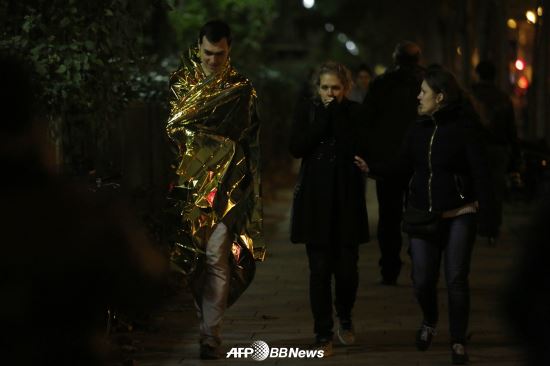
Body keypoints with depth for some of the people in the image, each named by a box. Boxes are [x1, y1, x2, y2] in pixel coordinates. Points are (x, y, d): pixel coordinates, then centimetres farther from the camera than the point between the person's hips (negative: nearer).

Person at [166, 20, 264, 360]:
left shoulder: (241, 89, 3)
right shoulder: (180, 81, 9)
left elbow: (250, 140, 4)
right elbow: (169, 125, 14)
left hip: (223, 185, -2)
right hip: (187, 181, 3)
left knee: (216, 259, -7)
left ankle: (211, 336, -6)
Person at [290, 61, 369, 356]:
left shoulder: (354, 112, 2)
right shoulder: (306, 109, 3)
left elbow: (354, 149, -8)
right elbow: (296, 148, -8)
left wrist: (337, 114, -11)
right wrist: (322, 118, -12)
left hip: (347, 200, 0)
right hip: (315, 200, 0)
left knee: (347, 268, 0)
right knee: (320, 269, -3)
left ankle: (345, 320, 28)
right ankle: (323, 334, 5)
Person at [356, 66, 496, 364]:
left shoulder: (464, 128, -10)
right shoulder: (418, 130, 5)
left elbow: (481, 175, -12)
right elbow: (403, 170, 12)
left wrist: (489, 216, -17)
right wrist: (370, 168, -2)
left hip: (458, 216, -4)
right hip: (422, 215, 4)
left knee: (456, 280, -1)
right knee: (422, 280, 2)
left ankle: (458, 342, 15)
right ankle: (429, 321, 33)